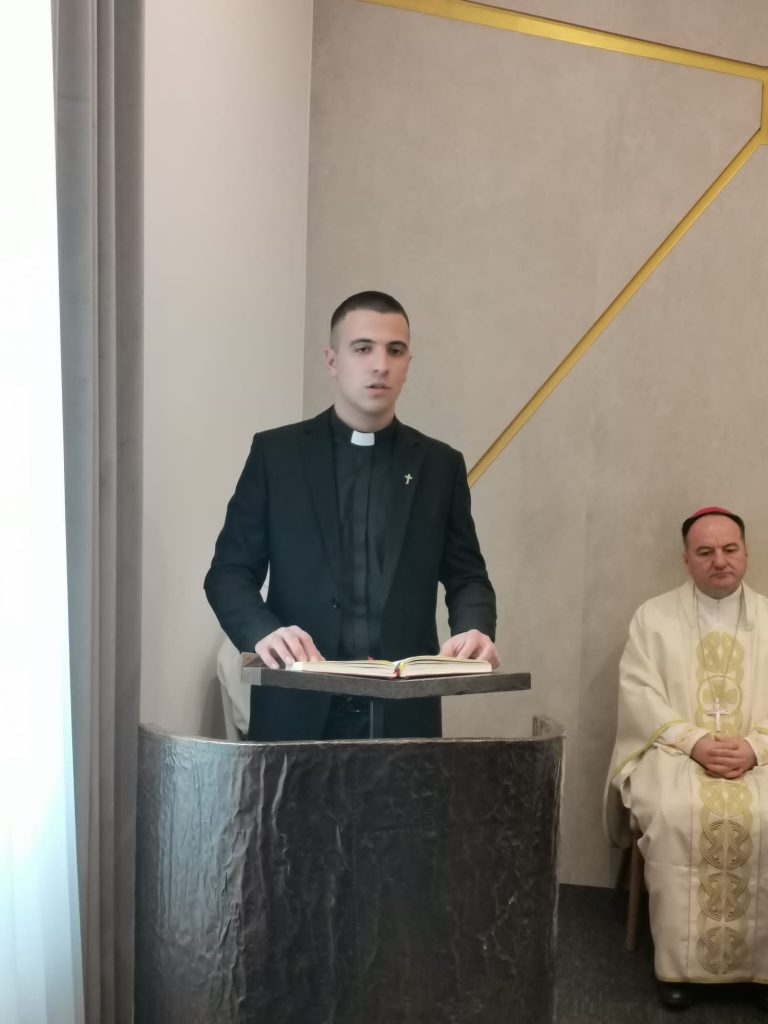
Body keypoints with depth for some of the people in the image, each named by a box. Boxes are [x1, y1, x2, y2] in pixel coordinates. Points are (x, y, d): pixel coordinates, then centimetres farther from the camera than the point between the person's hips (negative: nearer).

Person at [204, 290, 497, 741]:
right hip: (298, 710, -1)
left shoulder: (441, 465, 8)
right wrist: (262, 632, -17)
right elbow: (230, 572, 2)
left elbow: (466, 577, 10)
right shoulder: (275, 453, 3)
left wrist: (475, 630, -11)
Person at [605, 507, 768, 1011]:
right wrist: (694, 741, -15)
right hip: (675, 753, -1)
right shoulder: (654, 616, 9)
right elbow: (639, 694, -1)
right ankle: (683, 963, -17)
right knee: (678, 815, -31)